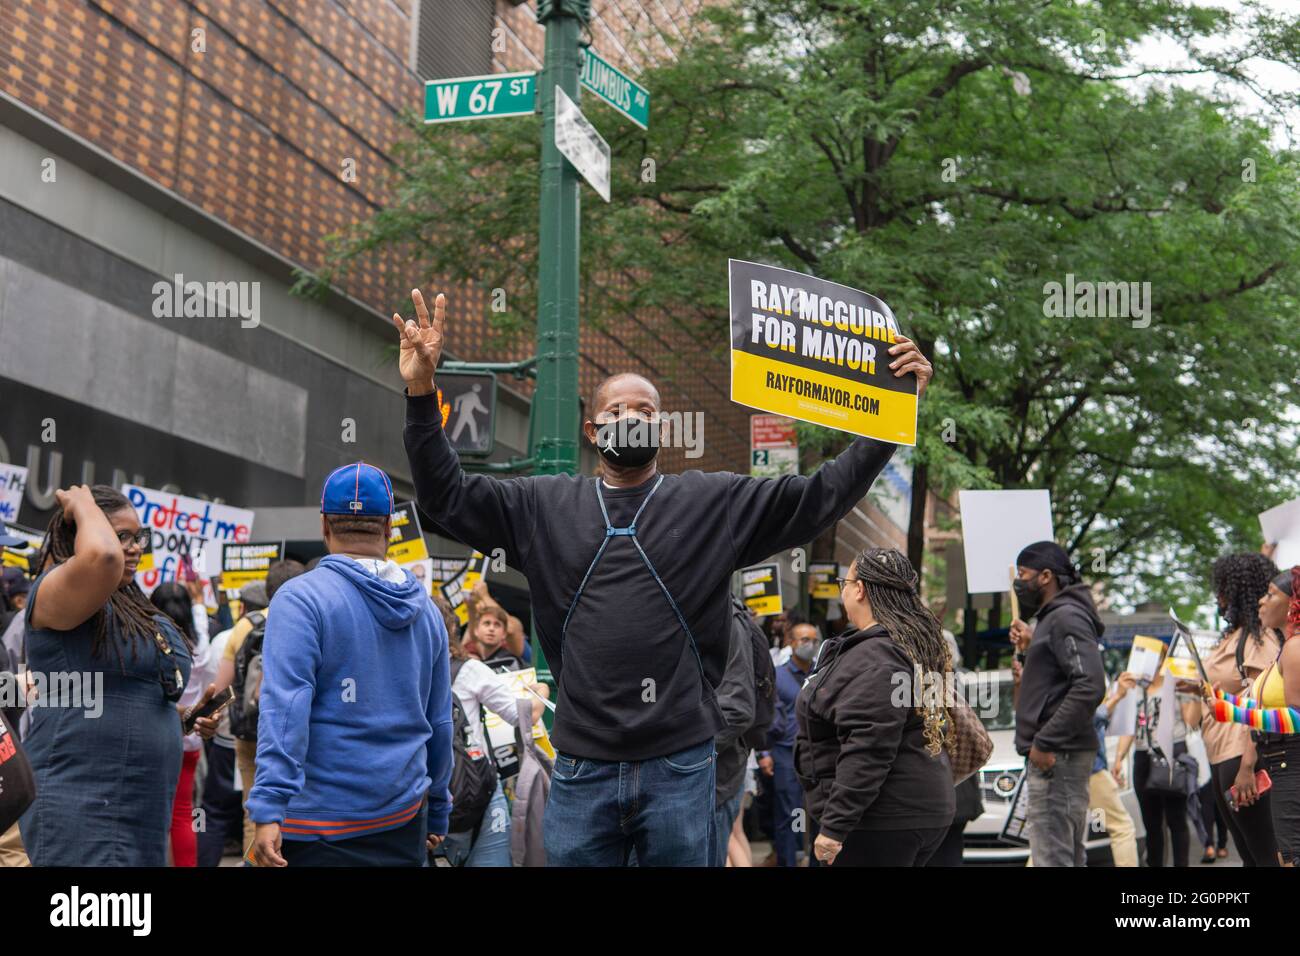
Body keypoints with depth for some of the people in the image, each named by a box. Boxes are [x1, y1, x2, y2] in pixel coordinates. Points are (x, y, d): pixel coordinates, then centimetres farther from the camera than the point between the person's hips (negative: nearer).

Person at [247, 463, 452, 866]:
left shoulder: (301, 598, -9)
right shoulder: (425, 609, 6)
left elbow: (285, 708, -18)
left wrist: (268, 811, -20)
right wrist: (438, 812, 22)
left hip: (321, 823, -4)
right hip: (405, 818, 4)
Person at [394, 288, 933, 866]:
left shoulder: (717, 502, 5)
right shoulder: (545, 507, 9)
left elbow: (823, 495, 1)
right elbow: (446, 494, 7)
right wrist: (421, 391, -5)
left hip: (680, 768, -1)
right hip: (581, 770, 1)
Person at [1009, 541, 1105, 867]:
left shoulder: (1067, 617, -12)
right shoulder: (1052, 617, 20)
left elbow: (1090, 685, -23)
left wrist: (1044, 742, -23)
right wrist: (1030, 645, 18)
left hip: (1056, 756, -11)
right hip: (1056, 754, 11)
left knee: (1052, 858, -12)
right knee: (1069, 855, 15)